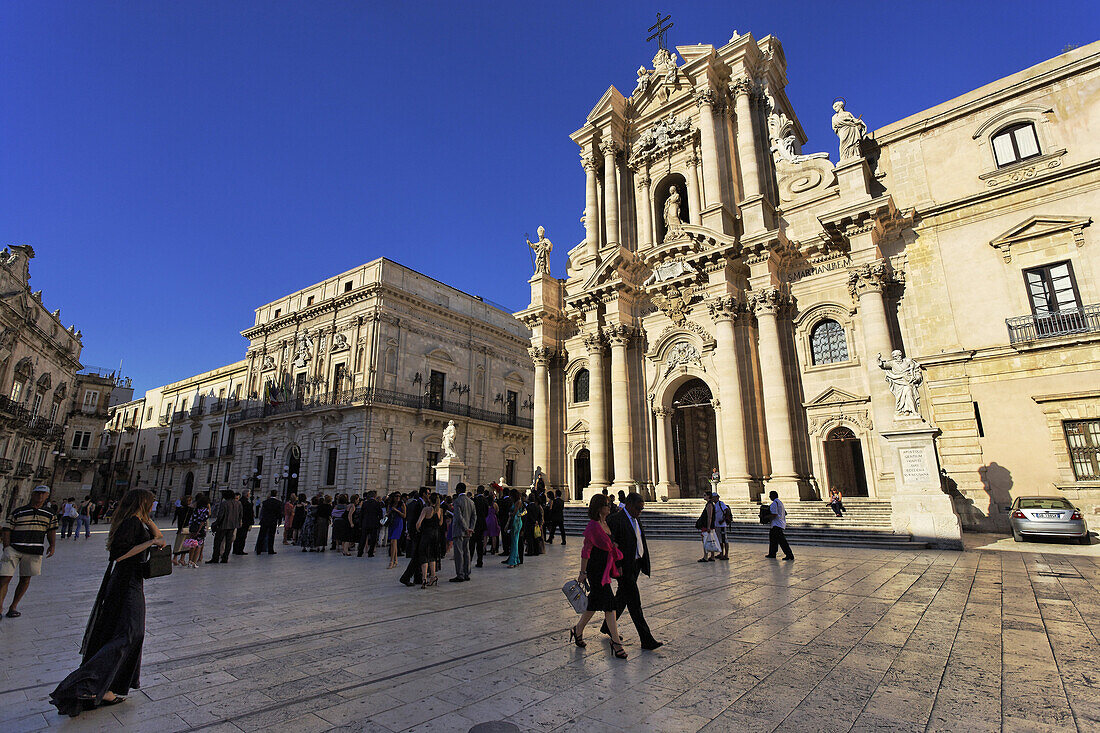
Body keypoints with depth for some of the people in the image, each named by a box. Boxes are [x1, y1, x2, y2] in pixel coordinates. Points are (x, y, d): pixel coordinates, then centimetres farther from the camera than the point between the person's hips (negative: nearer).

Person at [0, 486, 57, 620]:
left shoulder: (50, 515, 10)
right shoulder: (17, 512, 4)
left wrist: (52, 545, -3)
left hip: (34, 551, 2)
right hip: (13, 548, -2)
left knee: (25, 579, 6)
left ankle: (13, 607, 18)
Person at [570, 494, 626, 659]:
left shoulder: (605, 523, 8)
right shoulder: (593, 525, -19)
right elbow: (586, 550, -17)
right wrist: (583, 572, -14)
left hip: (605, 568, 9)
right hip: (596, 569, -9)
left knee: (595, 603, 16)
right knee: (609, 602, -5)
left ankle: (578, 631, 32)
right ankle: (616, 642, 5)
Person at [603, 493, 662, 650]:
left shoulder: (636, 519, 11)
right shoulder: (615, 520, -18)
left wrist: (644, 562, 12)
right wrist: (617, 566, -21)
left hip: (636, 565, 9)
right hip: (624, 567, -9)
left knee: (622, 598, 19)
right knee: (634, 602, -2)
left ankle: (607, 627, 35)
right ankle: (646, 640, 5)